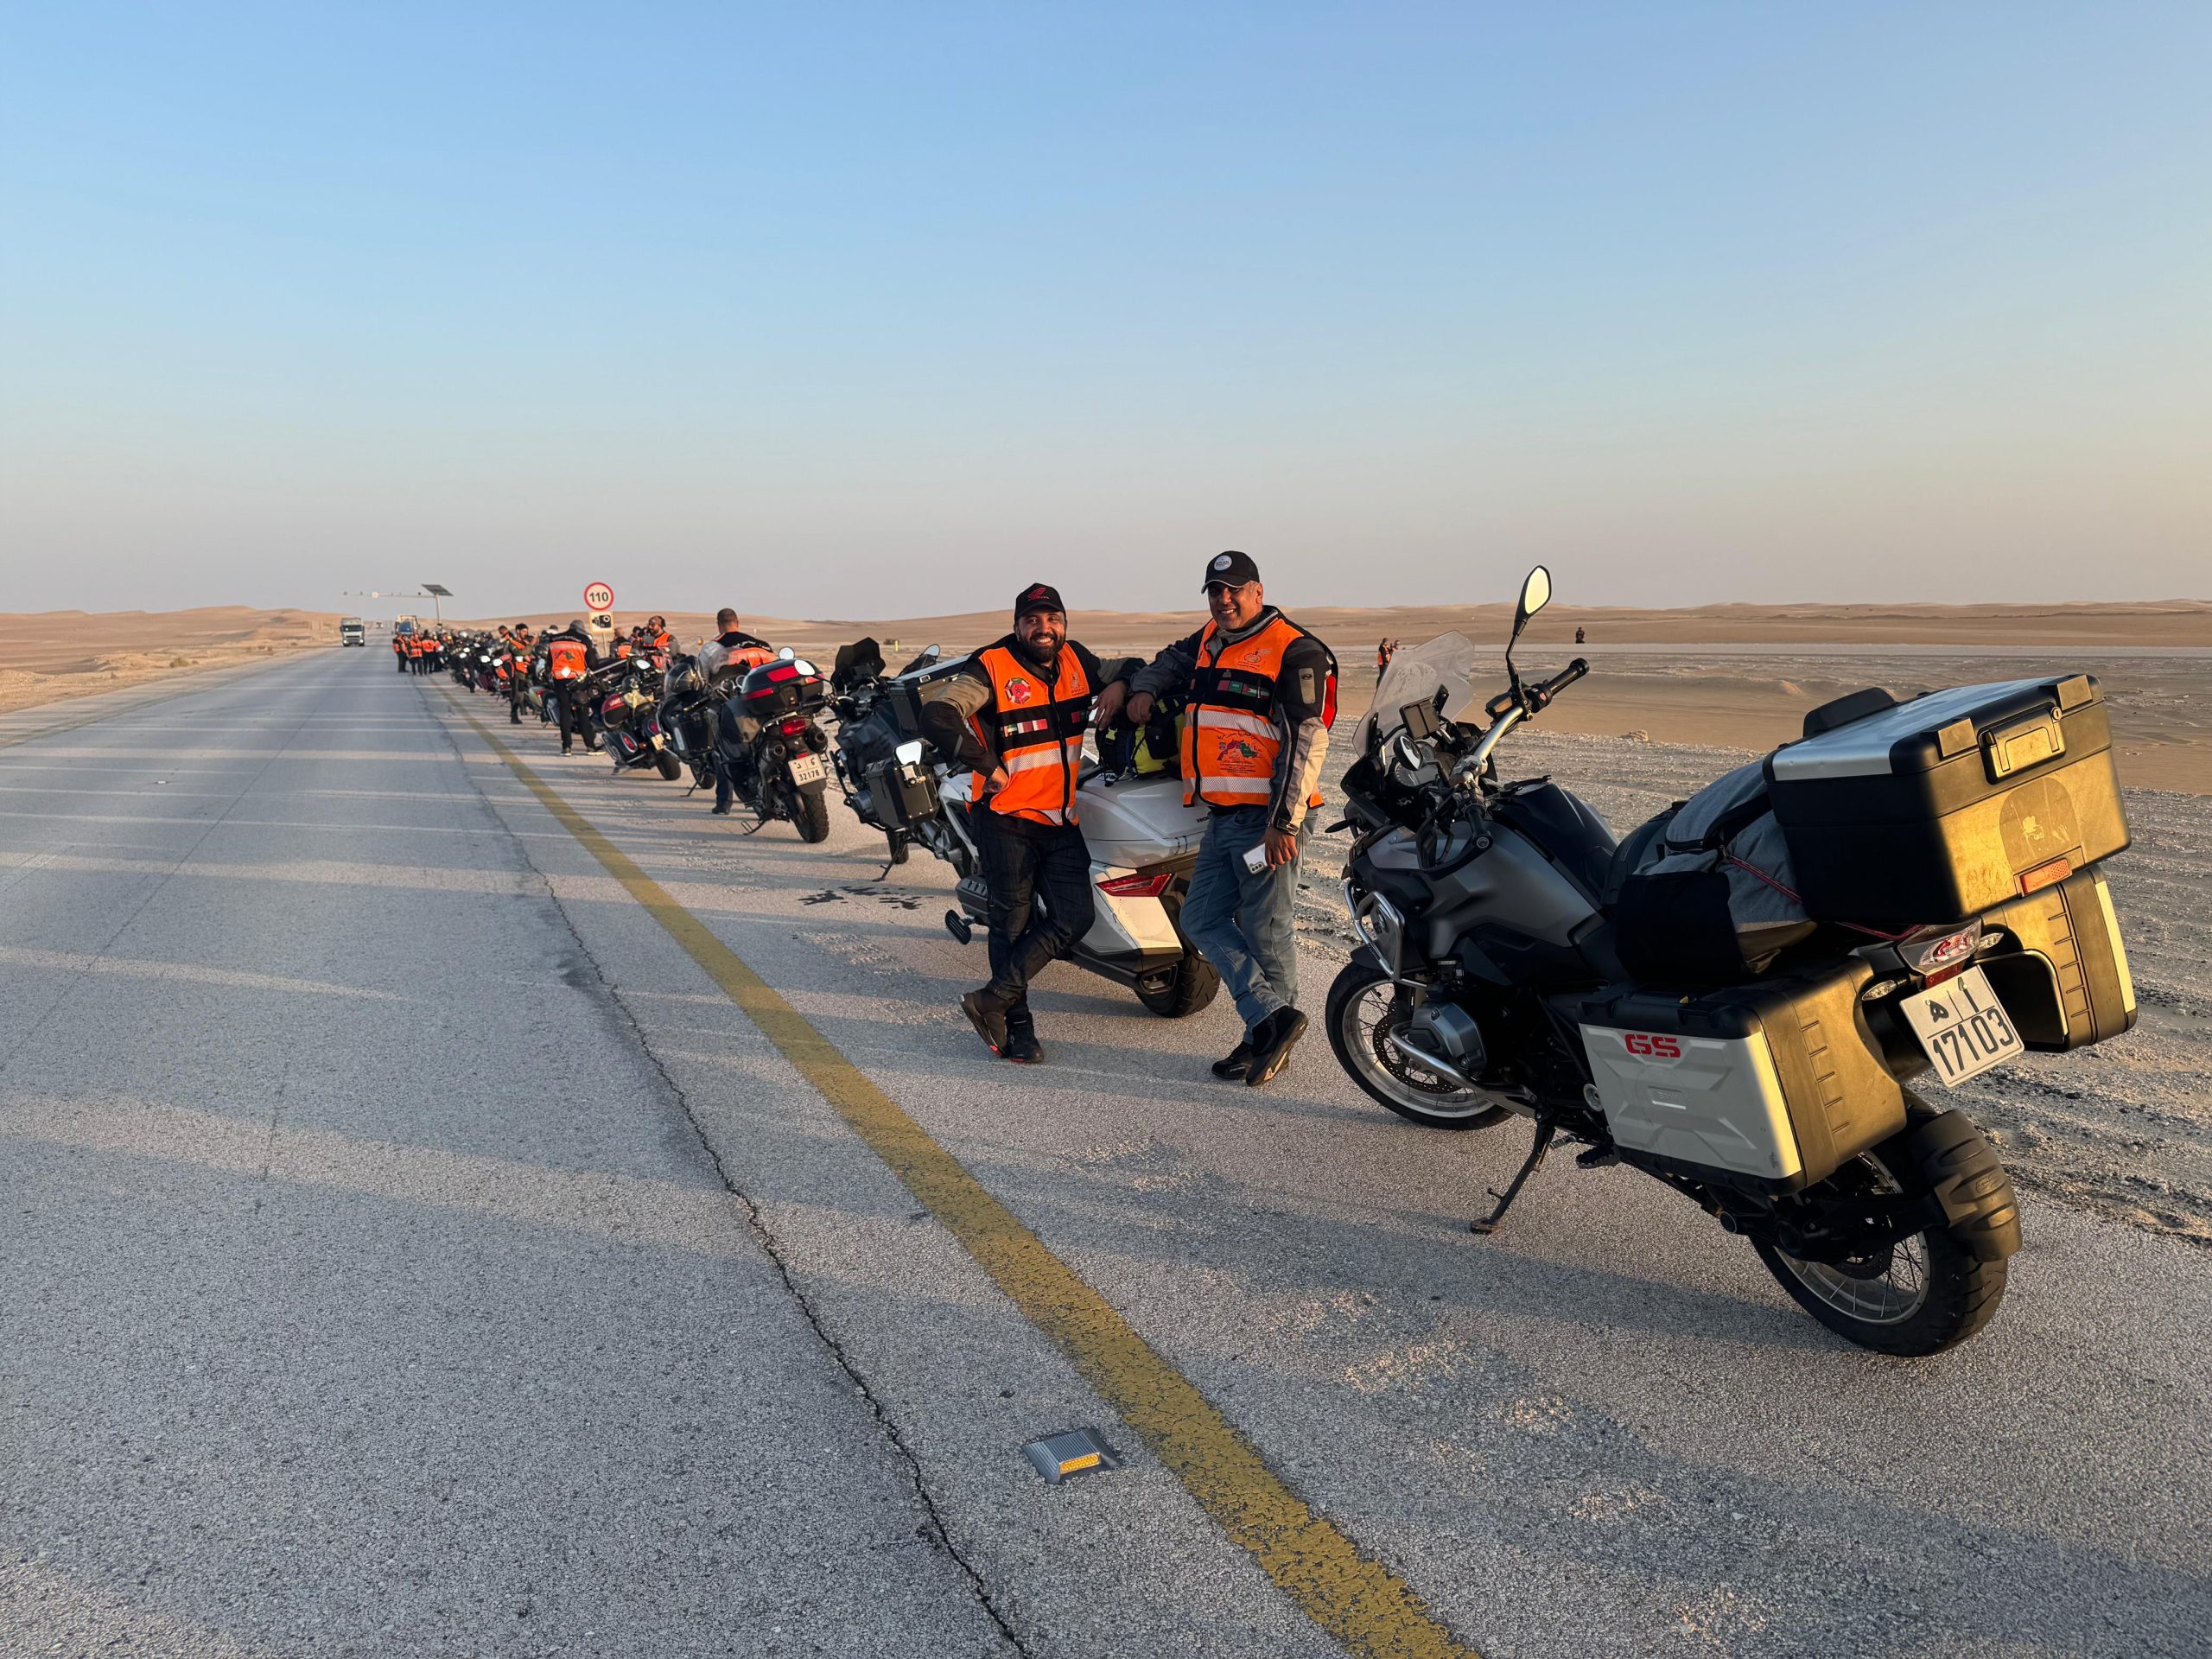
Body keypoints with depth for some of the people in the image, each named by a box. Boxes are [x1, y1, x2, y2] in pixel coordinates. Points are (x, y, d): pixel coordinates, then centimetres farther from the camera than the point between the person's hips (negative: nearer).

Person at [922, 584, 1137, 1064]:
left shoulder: (1076, 661, 7)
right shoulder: (991, 668, -12)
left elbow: (1127, 670, 26)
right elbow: (935, 717, -24)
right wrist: (989, 765, -23)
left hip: (1062, 818, 6)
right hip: (1006, 815, -6)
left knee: (1074, 916, -4)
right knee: (1014, 921, 2)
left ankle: (994, 999, 2)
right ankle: (1016, 1025, 14)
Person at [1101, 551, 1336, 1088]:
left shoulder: (1294, 651, -10)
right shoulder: (1209, 640, 15)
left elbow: (1306, 743, -16)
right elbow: (1172, 660, 38)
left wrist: (1284, 821, -21)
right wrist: (1140, 687, 15)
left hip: (1269, 819, -9)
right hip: (1222, 817, 9)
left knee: (1264, 931, -2)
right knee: (1202, 918, 6)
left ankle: (1267, 1041, 8)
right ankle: (1273, 1016, 6)